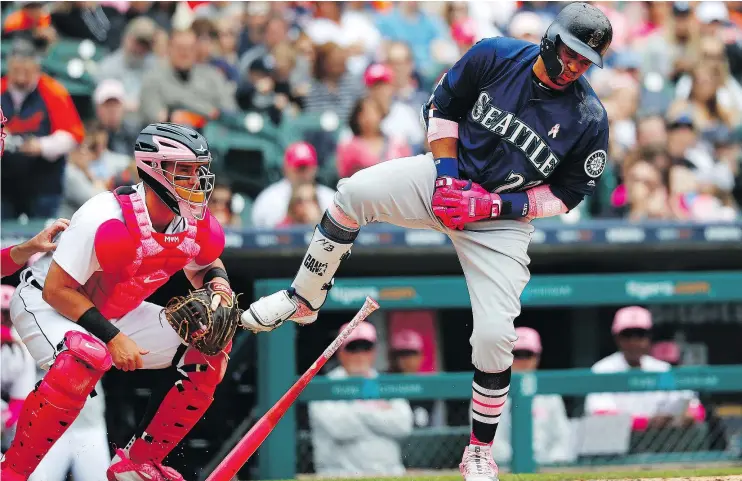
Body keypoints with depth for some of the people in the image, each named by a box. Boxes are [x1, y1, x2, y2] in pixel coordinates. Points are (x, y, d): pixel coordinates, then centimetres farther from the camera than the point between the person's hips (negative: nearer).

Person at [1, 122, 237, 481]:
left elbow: (204, 264, 13)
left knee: (210, 349, -2)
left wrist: (217, 284, -10)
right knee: (87, 357, -39)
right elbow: (56, 289, -26)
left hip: (114, 314, 8)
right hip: (46, 304, -8)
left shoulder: (198, 226, -11)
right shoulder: (105, 219, -32)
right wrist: (111, 337, -29)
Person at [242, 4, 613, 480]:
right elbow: (443, 105, 3)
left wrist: (493, 205, -16)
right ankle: (304, 301, -4)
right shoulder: (497, 56, -12)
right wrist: (445, 173, -9)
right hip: (452, 177, 2)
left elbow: (569, 192, -6)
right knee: (355, 192, -23)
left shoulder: (590, 119, -15)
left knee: (495, 337, -12)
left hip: (504, 220, -2)